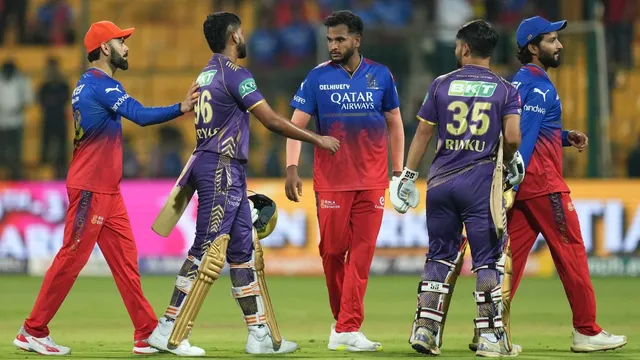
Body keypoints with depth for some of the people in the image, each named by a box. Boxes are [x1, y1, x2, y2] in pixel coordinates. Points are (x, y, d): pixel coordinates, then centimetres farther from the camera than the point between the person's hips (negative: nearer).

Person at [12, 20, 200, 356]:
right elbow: (141, 115, -27)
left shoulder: (88, 84, 17)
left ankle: (147, 334, 7)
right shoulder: (101, 83, -15)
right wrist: (181, 109, -31)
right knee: (71, 258, -5)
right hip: (90, 188, -10)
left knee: (125, 261, 7)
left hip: (107, 190, 10)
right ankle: (32, 331, 2)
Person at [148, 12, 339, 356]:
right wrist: (318, 139, -5)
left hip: (230, 174, 10)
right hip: (221, 170, -10)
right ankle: (167, 331, -8)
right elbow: (272, 121, -14)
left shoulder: (207, 74, 16)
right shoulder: (234, 74, -12)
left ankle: (261, 335, 10)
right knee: (206, 250, -8)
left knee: (242, 251, 9)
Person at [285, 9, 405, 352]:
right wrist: (292, 168, -14)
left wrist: (398, 171, 9)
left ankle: (347, 330, -5)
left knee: (362, 252, -4)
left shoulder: (380, 76, 5)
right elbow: (296, 124, -2)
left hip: (371, 180, 1)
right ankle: (342, 319, 17)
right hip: (330, 180, -1)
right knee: (332, 250, -1)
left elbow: (394, 124, 14)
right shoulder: (318, 77, 0)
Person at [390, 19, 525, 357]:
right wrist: (511, 161, 11)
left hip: (441, 182, 2)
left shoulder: (441, 85, 5)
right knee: (488, 259, 2)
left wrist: (407, 175, 12)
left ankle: (424, 328, 9)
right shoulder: (505, 90, 1)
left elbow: (423, 133, 5)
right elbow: (513, 138, -10)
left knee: (440, 254, 13)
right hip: (480, 182, -2)